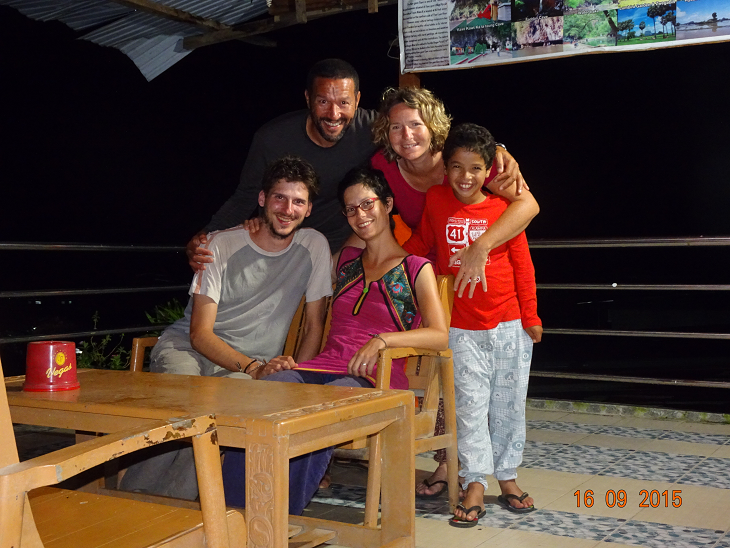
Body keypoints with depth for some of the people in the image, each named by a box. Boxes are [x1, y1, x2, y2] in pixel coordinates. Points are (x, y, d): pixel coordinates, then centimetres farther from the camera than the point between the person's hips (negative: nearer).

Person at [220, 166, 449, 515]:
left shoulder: (416, 269, 11)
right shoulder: (346, 261, 27)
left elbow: (440, 336, -2)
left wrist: (383, 339, -18)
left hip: (373, 380, -4)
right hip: (321, 367, 4)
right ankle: (231, 513, -37)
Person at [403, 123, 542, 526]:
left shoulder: (504, 209, -3)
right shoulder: (436, 201, 0)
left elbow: (522, 266, 2)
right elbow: (419, 245, 14)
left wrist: (530, 316, 3)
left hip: (509, 326, 0)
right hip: (461, 329, 0)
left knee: (508, 404, 9)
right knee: (469, 405, 0)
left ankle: (507, 477, 24)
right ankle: (474, 484, 8)